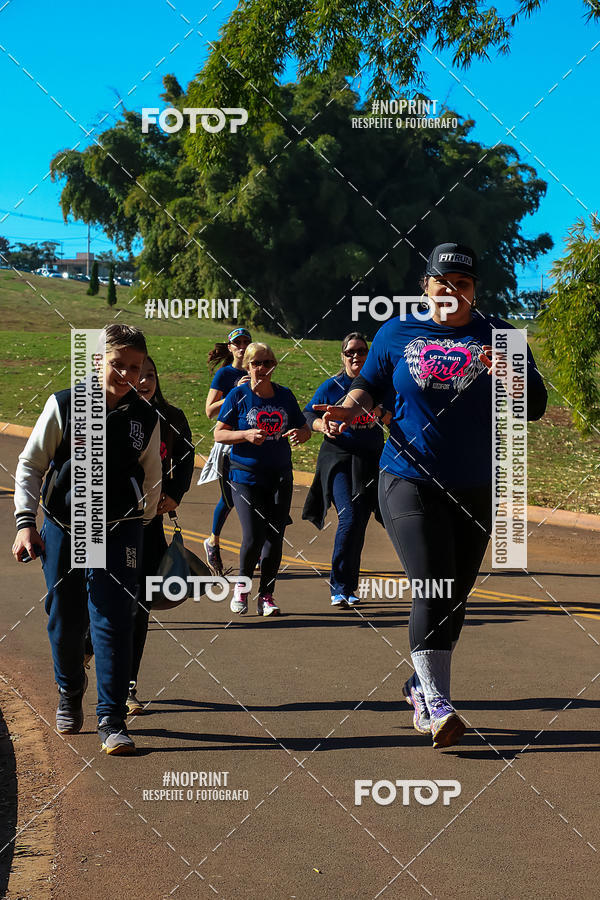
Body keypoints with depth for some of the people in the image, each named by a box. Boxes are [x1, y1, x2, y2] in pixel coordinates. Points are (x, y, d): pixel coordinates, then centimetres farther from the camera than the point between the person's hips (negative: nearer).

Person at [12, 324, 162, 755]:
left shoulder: (146, 419, -1)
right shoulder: (64, 406, -6)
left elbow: (151, 478, 13)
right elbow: (30, 465, 0)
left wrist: (140, 525, 17)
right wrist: (25, 522, -7)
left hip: (120, 533, 0)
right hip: (62, 529, 0)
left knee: (113, 623, -7)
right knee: (65, 623, 10)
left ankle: (112, 720, 1)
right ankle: (70, 695, 37)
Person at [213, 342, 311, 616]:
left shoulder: (285, 395, 7)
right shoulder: (238, 395, -2)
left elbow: (304, 429, 16)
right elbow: (219, 433, -3)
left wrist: (300, 434, -8)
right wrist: (247, 435, -19)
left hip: (280, 477, 3)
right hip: (246, 477, -3)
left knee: (275, 538, 1)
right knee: (253, 537, -12)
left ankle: (266, 596, 14)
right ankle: (241, 586, 14)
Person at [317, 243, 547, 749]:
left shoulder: (498, 336, 4)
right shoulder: (397, 334, 4)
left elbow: (536, 407, -1)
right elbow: (369, 385, 15)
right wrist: (352, 406, -7)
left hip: (475, 491, 3)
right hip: (410, 483, -2)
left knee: (455, 598, 10)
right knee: (432, 593, -16)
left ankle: (420, 687, 29)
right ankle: (438, 706, -16)